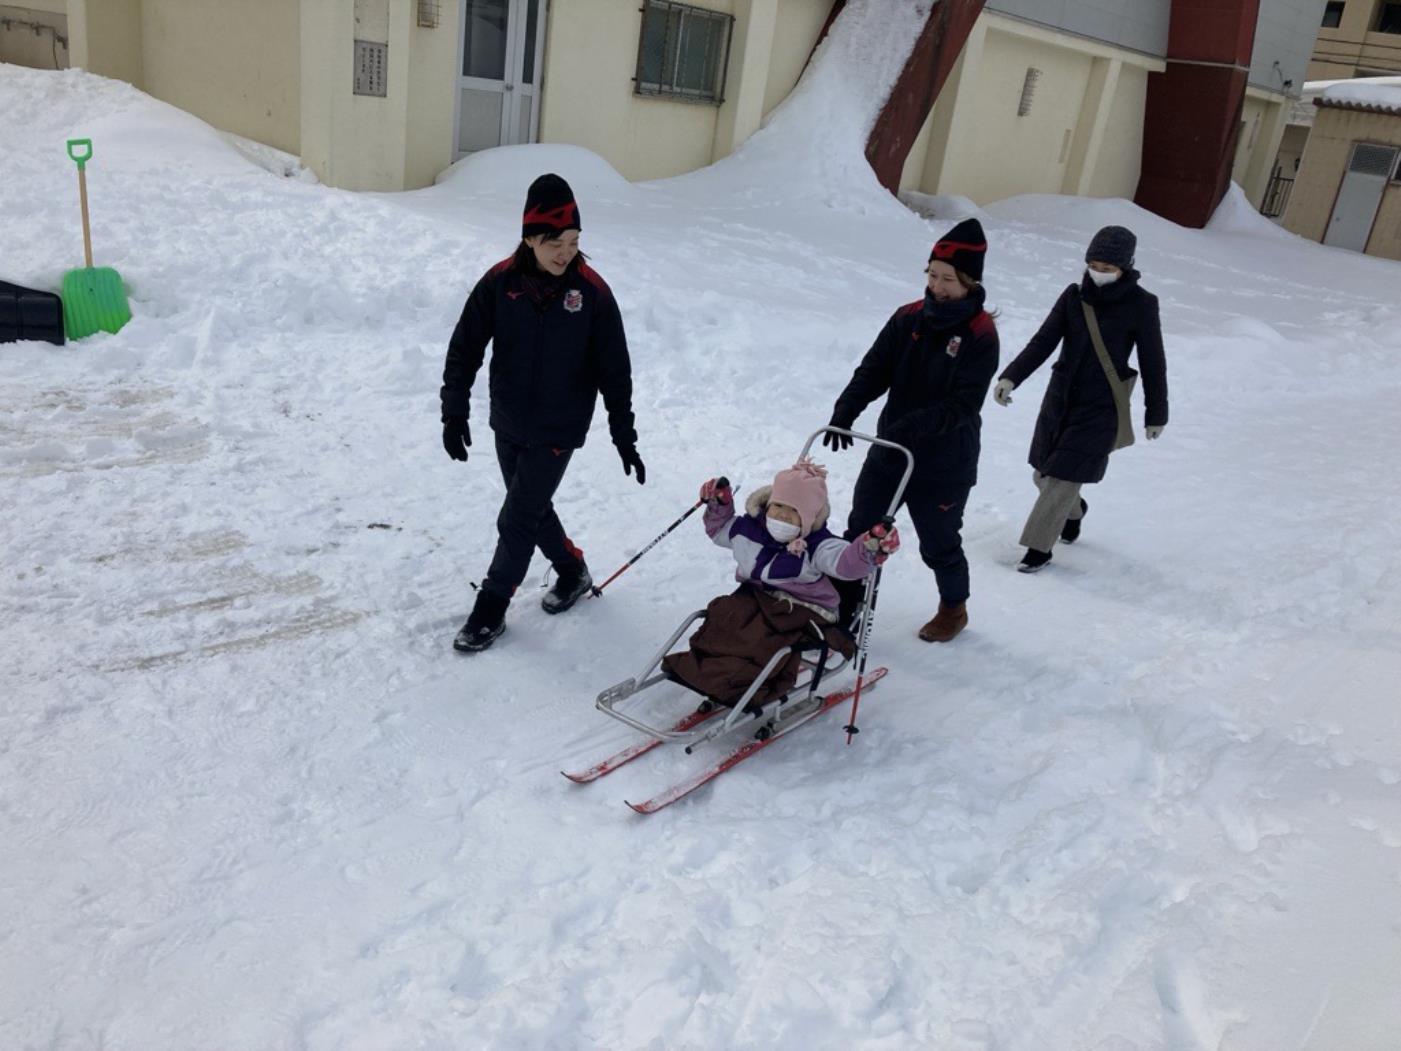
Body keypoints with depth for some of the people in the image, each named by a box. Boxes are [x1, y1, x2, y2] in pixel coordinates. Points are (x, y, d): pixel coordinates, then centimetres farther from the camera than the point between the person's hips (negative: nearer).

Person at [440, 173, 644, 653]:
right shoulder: (500, 282, -11)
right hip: (507, 425, 3)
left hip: (558, 431, -3)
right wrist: (454, 412, -8)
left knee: (517, 520, -1)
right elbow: (464, 349, -3)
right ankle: (572, 572, 43)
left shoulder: (593, 292, -14)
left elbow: (614, 370, -7)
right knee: (533, 509, 18)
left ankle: (490, 610, 16)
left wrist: (624, 436, -5)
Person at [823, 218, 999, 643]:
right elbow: (874, 369, -4)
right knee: (861, 531, 9)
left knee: (939, 543, 14)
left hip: (944, 463, -4)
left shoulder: (980, 335, -16)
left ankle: (954, 608, 41)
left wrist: (914, 426, -35)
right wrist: (846, 410, -20)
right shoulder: (909, 318, -1)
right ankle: (847, 606, 24)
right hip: (888, 449, 5)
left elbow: (963, 405, -23)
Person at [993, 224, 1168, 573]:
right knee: (1043, 474, 13)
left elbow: (1152, 363, -2)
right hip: (1059, 399, 4)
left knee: (1063, 480, -6)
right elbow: (1043, 342, -5)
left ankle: (1039, 548, 9)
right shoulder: (1074, 296, 0)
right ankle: (1073, 510, 46)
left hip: (1100, 409, -4)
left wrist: (1156, 413, 4)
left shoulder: (1140, 305, -9)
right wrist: (1011, 377, -20)